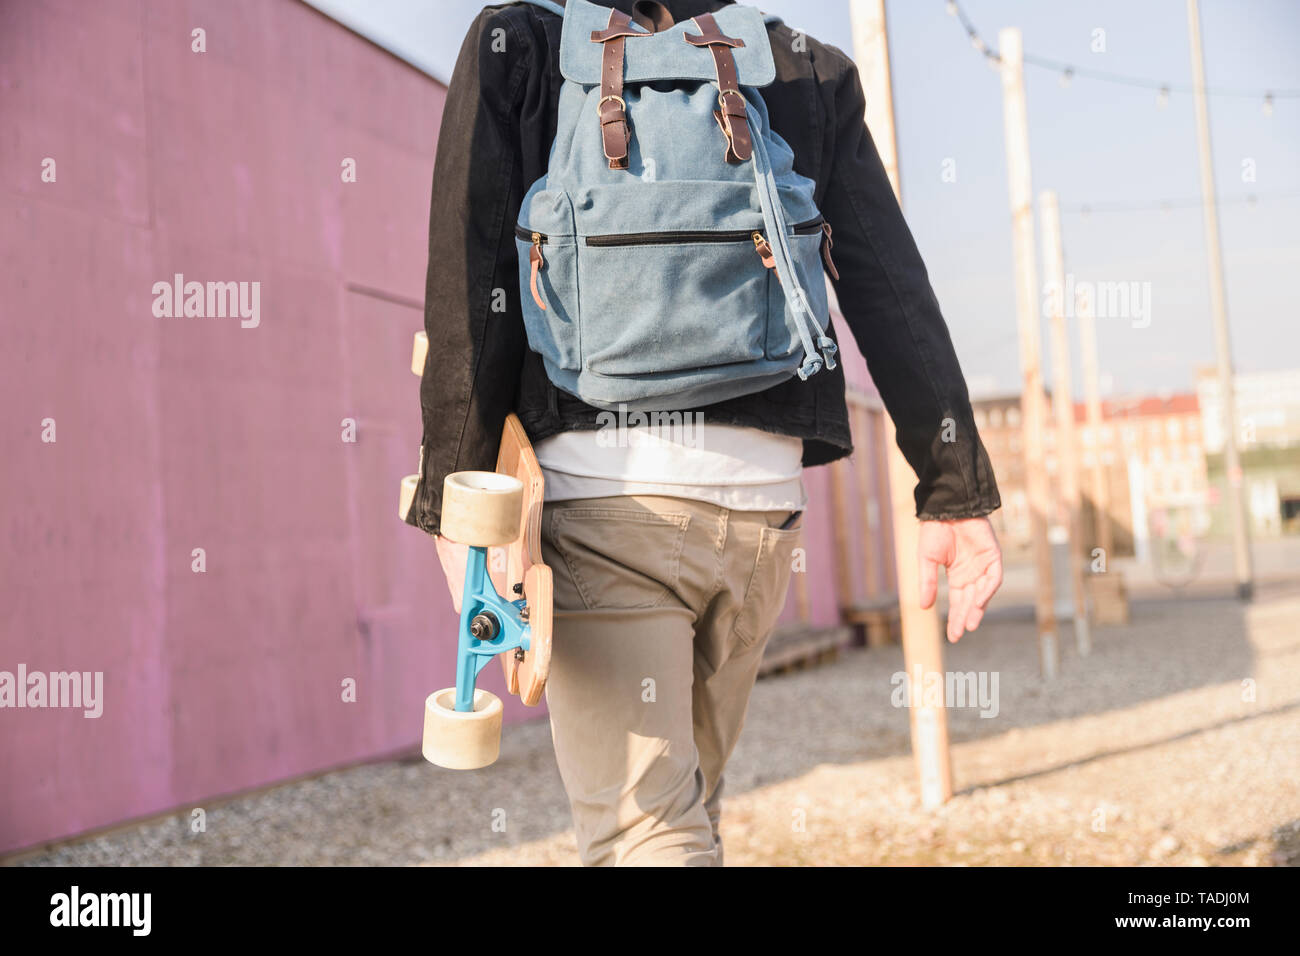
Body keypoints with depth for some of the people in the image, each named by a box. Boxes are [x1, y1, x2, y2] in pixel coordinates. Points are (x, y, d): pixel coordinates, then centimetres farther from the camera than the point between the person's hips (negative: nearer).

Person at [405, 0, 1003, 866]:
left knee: (648, 834, -4)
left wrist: (457, 500, -4)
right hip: (759, 498, 4)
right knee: (683, 810, 21)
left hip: (602, 489, -4)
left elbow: (472, 285, -4)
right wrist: (957, 488, 3)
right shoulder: (809, 71, 14)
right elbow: (893, 291, 5)